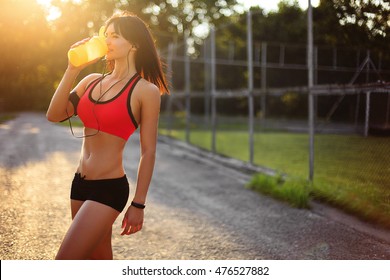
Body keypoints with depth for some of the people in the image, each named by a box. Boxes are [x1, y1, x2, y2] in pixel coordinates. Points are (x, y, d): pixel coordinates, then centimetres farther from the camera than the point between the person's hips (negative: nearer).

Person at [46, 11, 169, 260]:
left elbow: (148, 152, -9)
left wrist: (138, 204, -10)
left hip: (109, 189, -7)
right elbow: (55, 115, -1)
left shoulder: (145, 91, -9)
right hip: (80, 184, 7)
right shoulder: (92, 81, 8)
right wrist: (72, 69, -6)